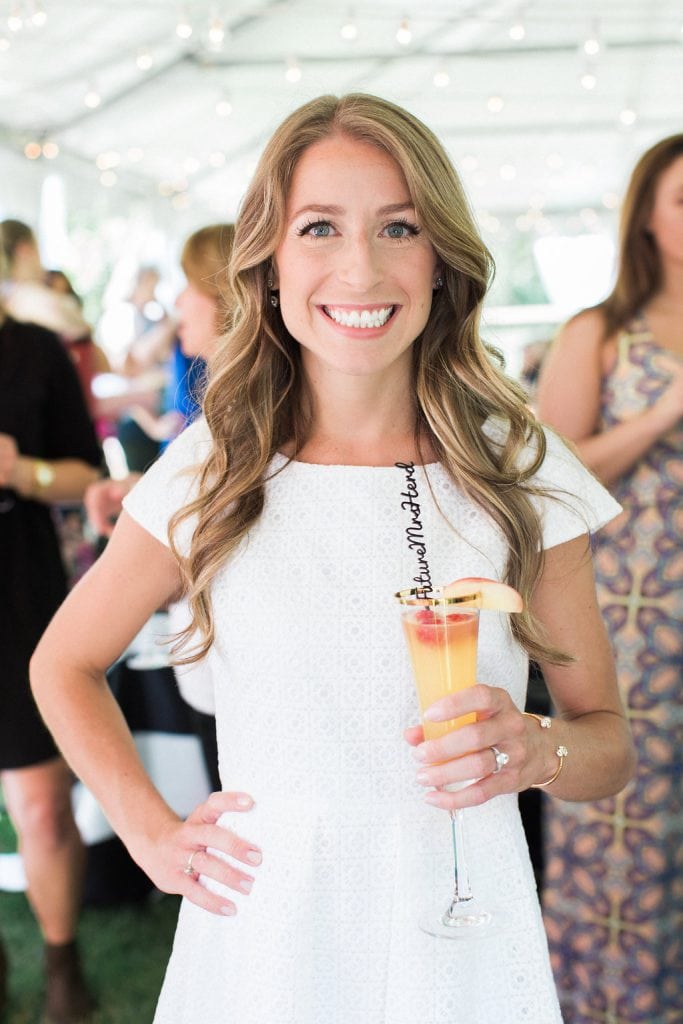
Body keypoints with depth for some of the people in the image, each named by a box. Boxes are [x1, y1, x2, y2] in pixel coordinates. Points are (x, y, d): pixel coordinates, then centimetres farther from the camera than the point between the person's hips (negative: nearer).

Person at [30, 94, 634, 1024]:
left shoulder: (521, 470, -7)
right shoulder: (208, 473, -7)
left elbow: (608, 738, 1)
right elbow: (64, 665, 8)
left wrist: (537, 751, -20)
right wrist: (149, 830, -2)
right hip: (265, 933, 0)